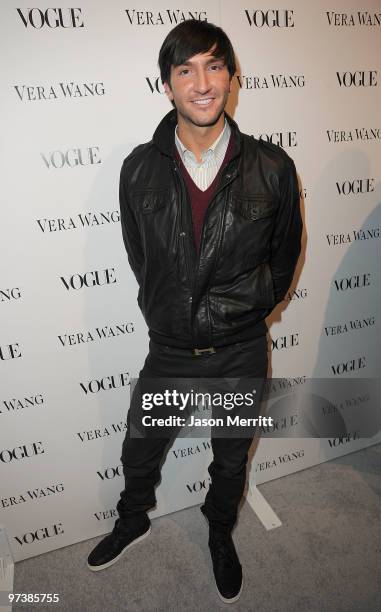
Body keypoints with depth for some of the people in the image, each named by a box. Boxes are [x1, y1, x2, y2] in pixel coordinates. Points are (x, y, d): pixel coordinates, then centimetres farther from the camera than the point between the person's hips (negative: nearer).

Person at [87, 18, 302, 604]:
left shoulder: (272, 168, -11)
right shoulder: (140, 169, -8)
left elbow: (285, 250, 3)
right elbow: (139, 255, 4)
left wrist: (250, 309, 6)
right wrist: (168, 313, 7)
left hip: (241, 351, 0)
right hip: (169, 350, 1)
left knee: (231, 459, 23)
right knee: (139, 452, 22)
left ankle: (221, 535, 57)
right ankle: (133, 520, 57)